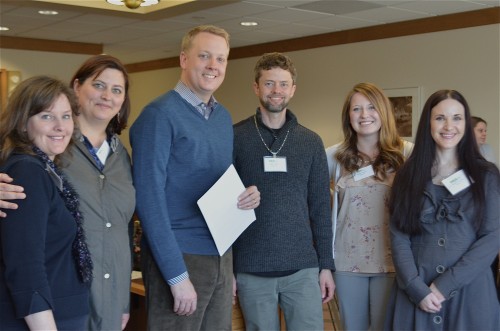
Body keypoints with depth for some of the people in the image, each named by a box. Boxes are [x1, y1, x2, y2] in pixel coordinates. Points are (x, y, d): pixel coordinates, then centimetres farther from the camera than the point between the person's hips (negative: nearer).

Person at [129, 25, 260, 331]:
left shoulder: (224, 117, 10)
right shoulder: (160, 114, -13)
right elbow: (149, 198, -17)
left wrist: (246, 195, -3)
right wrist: (177, 275, -20)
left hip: (222, 254, 7)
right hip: (180, 257, -7)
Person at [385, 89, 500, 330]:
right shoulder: (408, 175, 4)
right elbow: (398, 236, -1)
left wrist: (445, 284, -13)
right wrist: (417, 288, -13)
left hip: (470, 291, 0)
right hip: (416, 291, 1)